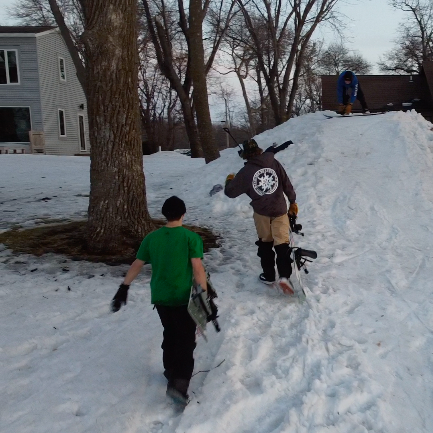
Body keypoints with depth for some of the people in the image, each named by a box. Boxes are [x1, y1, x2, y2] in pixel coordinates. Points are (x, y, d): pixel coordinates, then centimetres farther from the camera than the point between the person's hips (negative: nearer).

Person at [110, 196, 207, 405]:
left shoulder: (151, 237, 1)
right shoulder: (191, 237, -11)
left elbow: (136, 265, 6)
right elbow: (198, 269, -17)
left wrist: (123, 288, 15)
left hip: (160, 297, 5)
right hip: (183, 297, -4)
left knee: (170, 334, 24)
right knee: (186, 340, 5)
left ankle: (171, 372, 36)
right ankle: (179, 383, -6)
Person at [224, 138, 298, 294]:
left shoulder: (245, 172, -6)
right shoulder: (274, 163, -1)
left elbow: (230, 192, 0)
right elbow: (287, 184, 2)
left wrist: (229, 180, 21)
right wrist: (293, 202, 15)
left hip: (261, 212, 0)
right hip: (280, 211, 1)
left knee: (265, 243, 18)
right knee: (282, 244, 1)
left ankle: (268, 276, 24)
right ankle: (284, 276, -15)